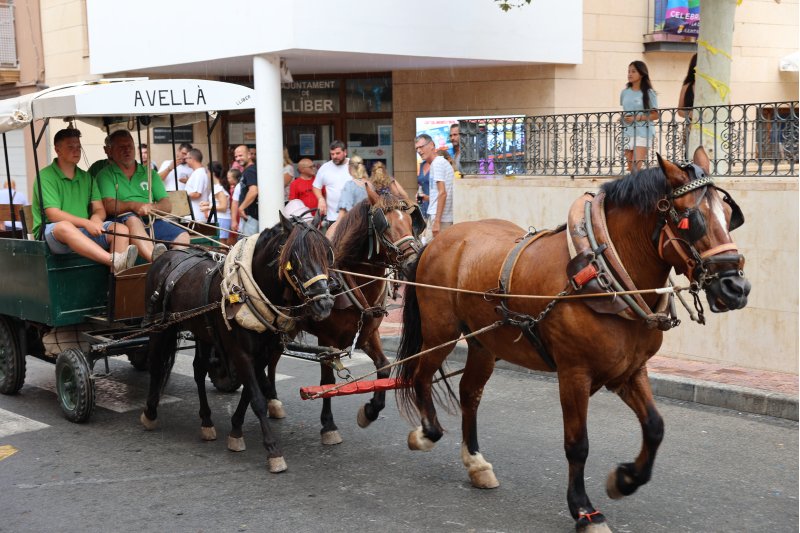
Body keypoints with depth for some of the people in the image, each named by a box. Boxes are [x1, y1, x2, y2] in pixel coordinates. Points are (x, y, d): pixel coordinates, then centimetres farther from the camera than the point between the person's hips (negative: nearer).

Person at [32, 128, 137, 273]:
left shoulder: (87, 178, 19)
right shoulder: (46, 176, -2)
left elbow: (100, 209, 13)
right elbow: (54, 215, -13)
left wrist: (96, 218, -13)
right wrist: (86, 223, -24)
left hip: (84, 233, 6)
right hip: (52, 233, -6)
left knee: (121, 229, -18)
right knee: (64, 226, -39)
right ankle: (114, 261, -56)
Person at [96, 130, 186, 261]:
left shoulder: (149, 174, 25)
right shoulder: (106, 175, 14)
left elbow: (167, 206, 14)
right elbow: (108, 205, -4)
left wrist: (153, 207, -10)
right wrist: (133, 205, -21)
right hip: (121, 220, -5)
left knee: (183, 236, -22)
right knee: (132, 219, -39)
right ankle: (158, 260, -63)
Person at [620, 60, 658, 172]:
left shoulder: (648, 93, -2)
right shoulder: (625, 92, 11)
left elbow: (655, 115, -3)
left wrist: (637, 118, -15)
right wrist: (623, 118, 1)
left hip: (642, 133, -5)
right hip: (627, 133, 5)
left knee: (637, 166, -16)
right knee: (631, 168, 4)